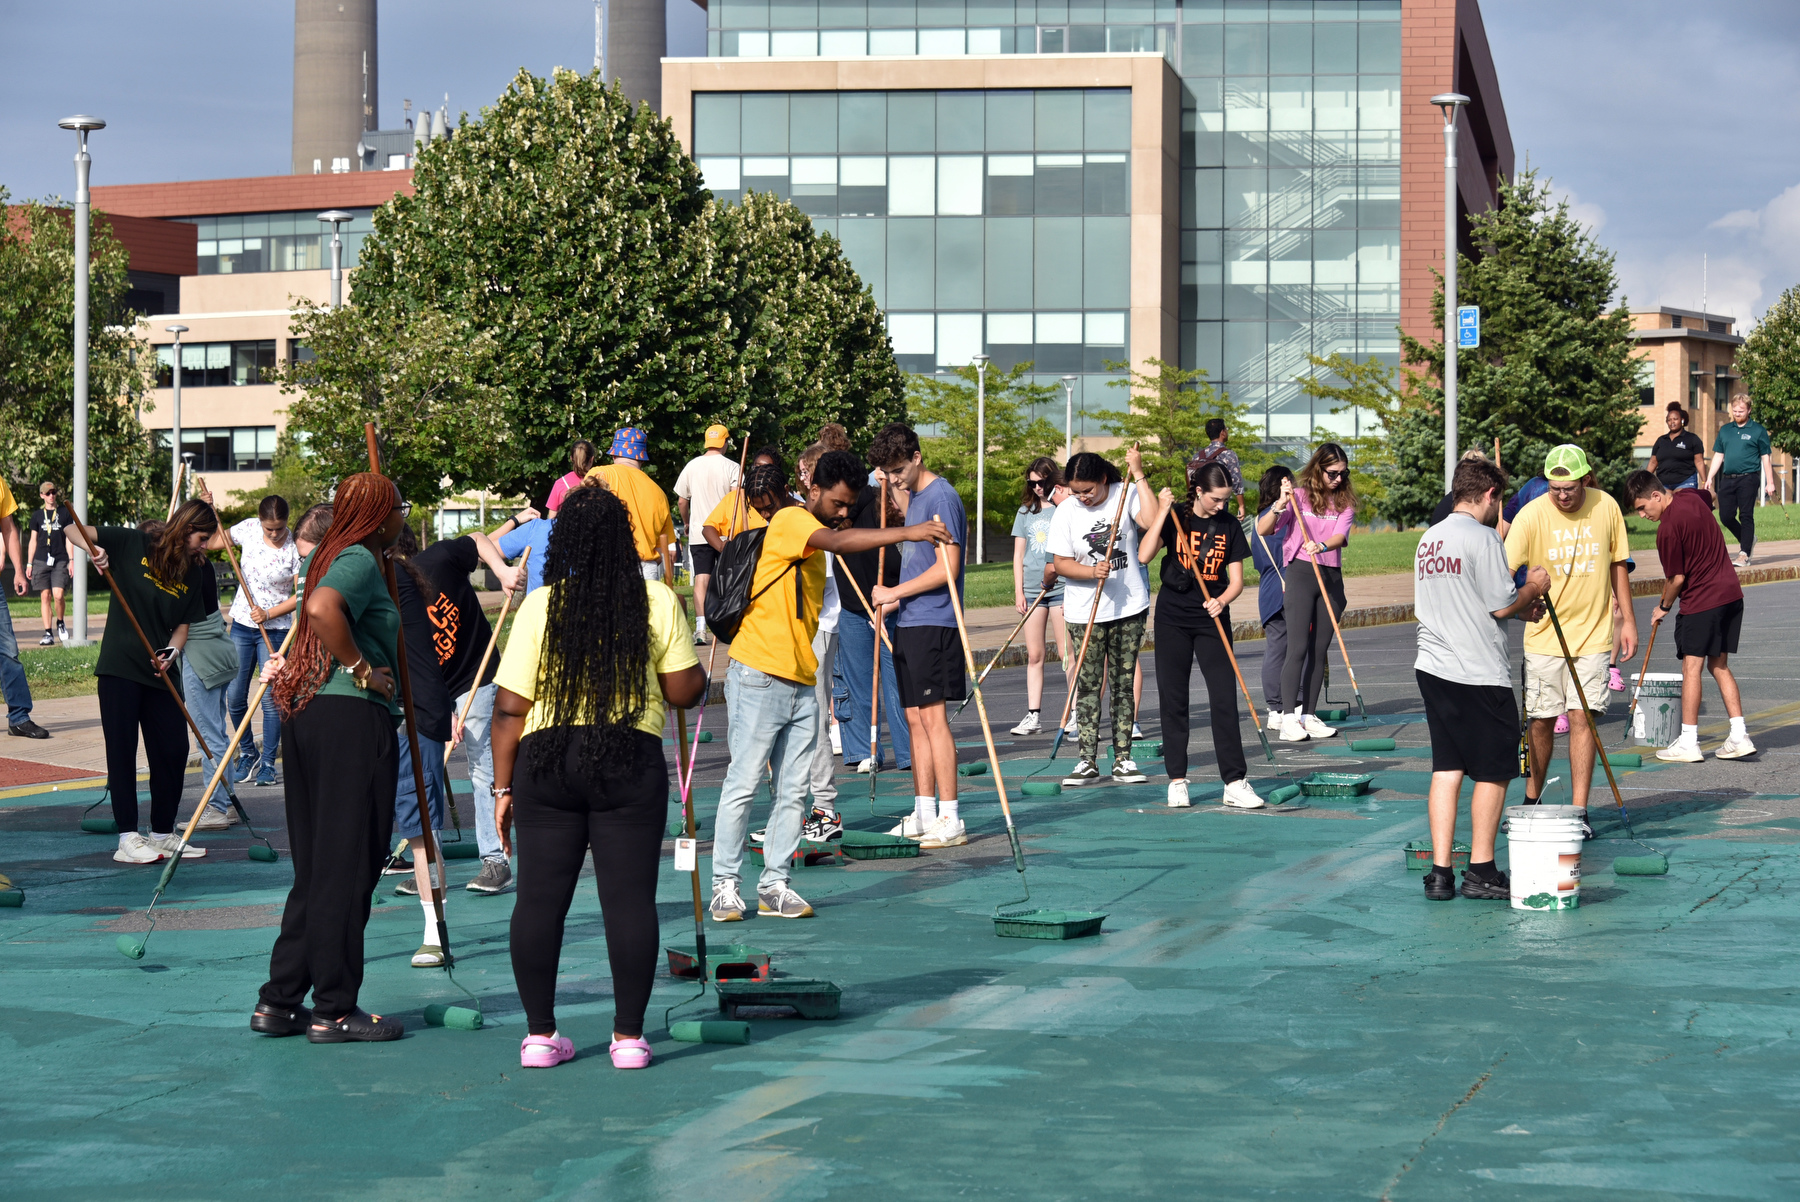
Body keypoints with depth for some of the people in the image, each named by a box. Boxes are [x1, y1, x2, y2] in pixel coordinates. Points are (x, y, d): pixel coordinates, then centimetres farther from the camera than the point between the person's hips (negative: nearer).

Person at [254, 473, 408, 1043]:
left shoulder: (324, 556, 18)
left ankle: (279, 1001, 16)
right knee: (347, 869, -3)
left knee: (314, 868, 14)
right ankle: (334, 1011, 2)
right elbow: (322, 608, -31)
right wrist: (362, 669, -21)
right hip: (354, 718, -9)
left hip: (305, 713, 10)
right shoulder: (359, 560, -11)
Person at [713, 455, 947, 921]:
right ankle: (724, 885, 1)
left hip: (801, 681, 9)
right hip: (758, 676, -9)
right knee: (744, 783, -5)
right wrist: (906, 533, -39)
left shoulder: (810, 534, 19)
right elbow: (838, 542, -30)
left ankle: (774, 884, 10)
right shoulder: (790, 521, -10)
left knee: (792, 790, 6)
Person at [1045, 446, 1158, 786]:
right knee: (1088, 685, -3)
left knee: (1123, 684, 5)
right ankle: (1087, 761, -1)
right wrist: (1092, 572, -21)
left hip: (1129, 607, 0)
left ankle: (1123, 759, 10)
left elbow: (1152, 522, -22)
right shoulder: (1066, 512, -4)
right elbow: (1061, 563, -3)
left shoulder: (1126, 494, -4)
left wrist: (1139, 475, -22)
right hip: (1085, 613, 0)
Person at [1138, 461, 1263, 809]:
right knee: (1173, 699, 2)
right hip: (1173, 618, -1)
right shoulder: (1175, 516, -3)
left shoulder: (1230, 526, 2)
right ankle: (1177, 780, 10)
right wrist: (1162, 512, -19)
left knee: (1225, 699, -7)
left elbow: (1236, 579, 1)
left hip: (1212, 620, 1)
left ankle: (1235, 783, -7)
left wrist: (1222, 600, -19)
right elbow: (1144, 555, -16)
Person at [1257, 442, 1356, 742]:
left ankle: (1309, 715, 11)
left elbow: (1341, 536, -9)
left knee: (1320, 650, 6)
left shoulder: (1345, 502, 8)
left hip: (1331, 578, 4)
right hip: (1301, 572, -4)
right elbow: (1262, 530, -7)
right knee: (1298, 647, -11)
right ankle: (1289, 719, -13)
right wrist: (1280, 505, -23)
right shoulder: (1299, 496, -1)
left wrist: (1321, 545, -30)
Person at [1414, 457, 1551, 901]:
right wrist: (1533, 588, 6)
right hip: (1480, 673, -8)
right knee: (1493, 772, 4)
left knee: (1446, 769, 8)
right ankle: (1480, 872, 8)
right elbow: (1501, 606, -14)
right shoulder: (1482, 538, -13)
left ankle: (1440, 873, 6)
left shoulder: (1429, 538, 13)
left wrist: (1519, 608, 22)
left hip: (1432, 667, 8)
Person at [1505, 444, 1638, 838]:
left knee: (1583, 718, -5)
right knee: (1541, 721, 4)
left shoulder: (1606, 507, -2)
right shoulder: (1532, 515, -11)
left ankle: (1578, 811, -1)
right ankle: (1533, 799, 25)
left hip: (1593, 633, 1)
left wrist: (1627, 619, 10)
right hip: (1544, 636, -1)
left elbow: (1617, 565, 10)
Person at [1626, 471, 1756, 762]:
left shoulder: (1668, 528, -18)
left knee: (1691, 665, -3)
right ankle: (1739, 737, 9)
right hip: (1731, 593, 9)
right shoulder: (1692, 497, 6)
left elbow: (1677, 577, -12)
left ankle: (1688, 743, -3)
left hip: (1701, 600, -9)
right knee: (1719, 665, 13)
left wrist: (1663, 606, 4)